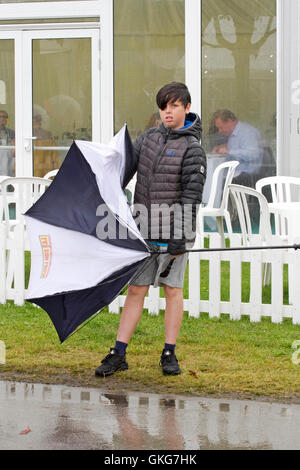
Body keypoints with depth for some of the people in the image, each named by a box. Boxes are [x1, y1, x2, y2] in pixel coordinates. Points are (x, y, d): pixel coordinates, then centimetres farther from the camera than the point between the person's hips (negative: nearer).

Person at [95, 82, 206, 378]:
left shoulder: (192, 148, -8)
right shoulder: (149, 138, 8)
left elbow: (191, 195, -13)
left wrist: (180, 239, -18)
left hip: (173, 231, -4)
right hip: (144, 231, 4)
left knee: (172, 289, 4)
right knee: (136, 289, 4)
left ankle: (169, 354, 12)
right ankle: (118, 354, 5)